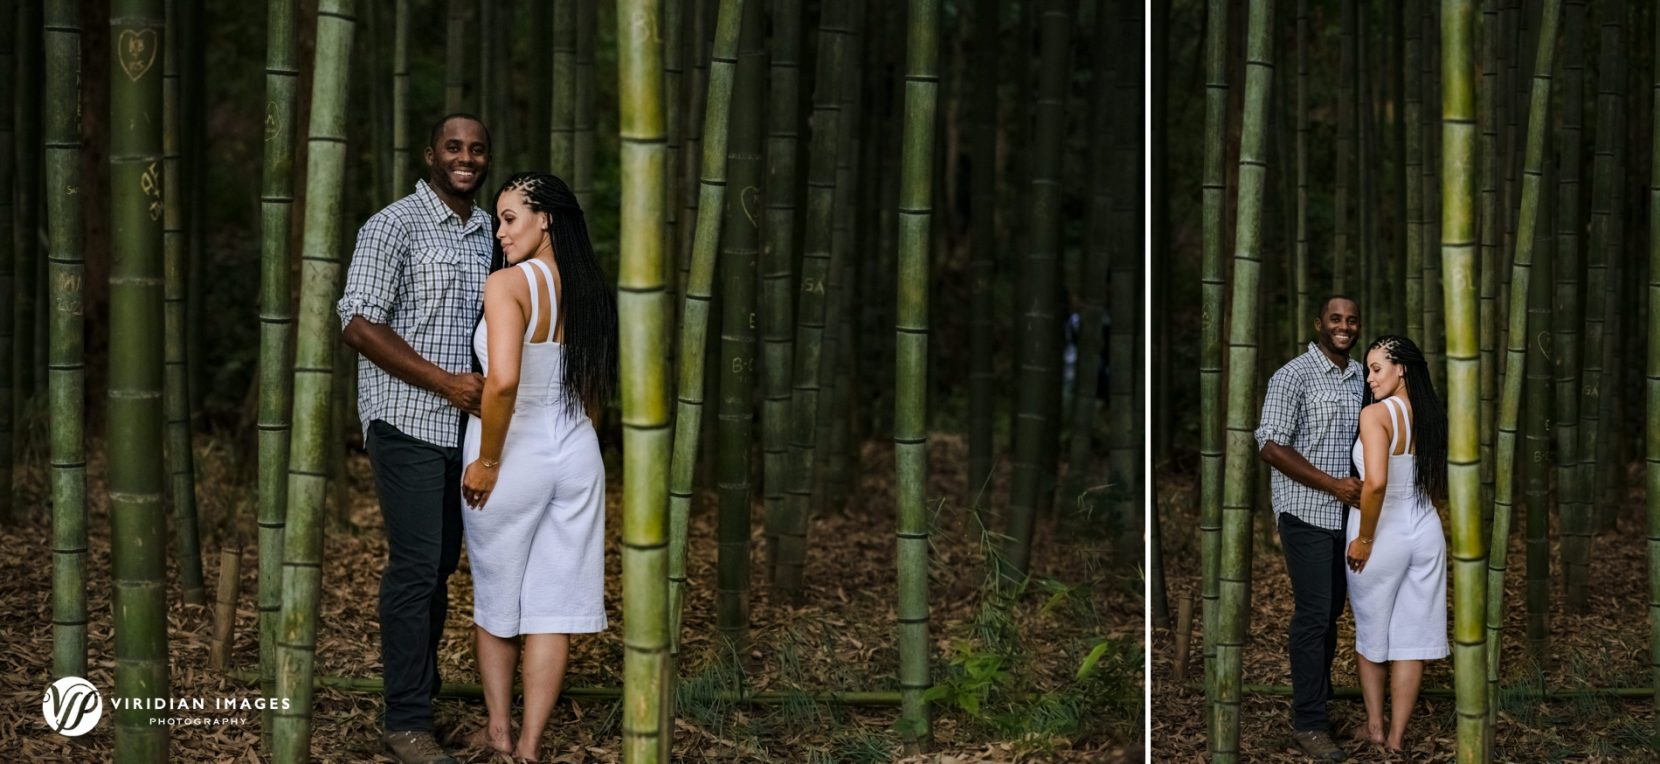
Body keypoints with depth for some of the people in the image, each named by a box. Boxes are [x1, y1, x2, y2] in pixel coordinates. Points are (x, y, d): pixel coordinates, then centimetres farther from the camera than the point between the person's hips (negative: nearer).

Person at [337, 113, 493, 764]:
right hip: (408, 421, -6)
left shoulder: (490, 231, 12)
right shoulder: (394, 226, -8)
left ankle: (423, 683, 26)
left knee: (442, 563, 13)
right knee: (415, 567, -7)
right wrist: (445, 382, -18)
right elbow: (359, 324, -14)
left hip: (467, 422, 6)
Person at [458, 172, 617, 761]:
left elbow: (502, 381, -29)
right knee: (553, 604, 7)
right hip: (576, 454, 5)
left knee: (494, 598, 15)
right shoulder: (590, 292, 5)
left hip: (514, 458, -5)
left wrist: (487, 460, -18)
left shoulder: (508, 283, -17)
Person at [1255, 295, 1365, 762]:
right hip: (1307, 513, -6)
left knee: (1331, 613, 13)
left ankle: (1319, 695, 24)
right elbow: (1271, 446, -15)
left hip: (1347, 514, 6)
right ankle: (1308, 723, -2)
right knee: (1313, 614, -7)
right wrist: (1331, 485, -18)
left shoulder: (1360, 378, 10)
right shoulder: (1294, 376, -10)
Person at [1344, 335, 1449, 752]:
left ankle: (1374, 726, 23)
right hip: (1426, 532, 5)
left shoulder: (1376, 414, -18)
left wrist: (1364, 538, -19)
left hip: (1384, 534, -5)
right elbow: (1440, 488, 11)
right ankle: (1396, 737, 14)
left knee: (1370, 632, 15)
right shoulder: (1431, 416, 3)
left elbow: (1376, 482, -29)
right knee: (1411, 636, 9)